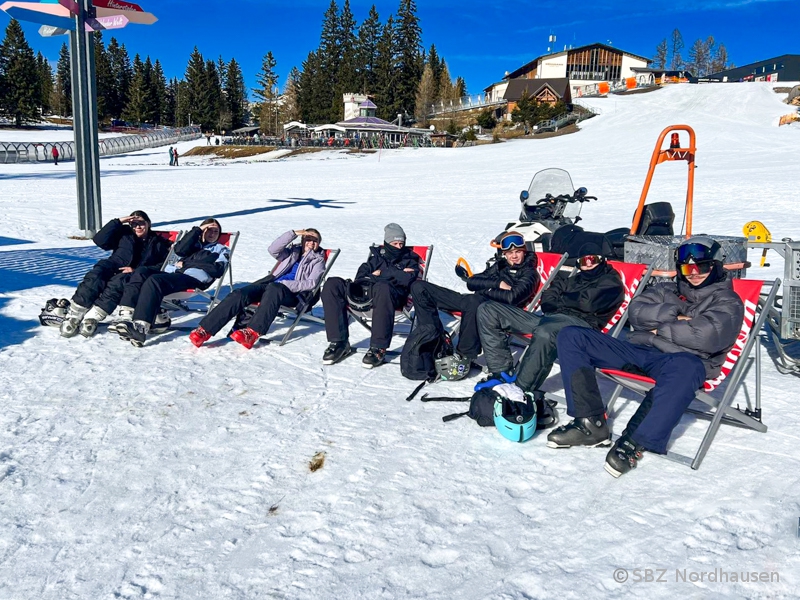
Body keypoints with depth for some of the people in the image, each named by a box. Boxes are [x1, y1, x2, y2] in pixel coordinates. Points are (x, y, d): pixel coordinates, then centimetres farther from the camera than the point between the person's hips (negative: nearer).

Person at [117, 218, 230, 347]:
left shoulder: (221, 249, 26)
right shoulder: (194, 243, 36)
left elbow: (217, 270, 6)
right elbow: (179, 250, 12)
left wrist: (186, 263, 4)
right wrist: (198, 230, 13)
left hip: (194, 278, -5)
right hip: (173, 273, 5)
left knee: (154, 280, -33)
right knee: (140, 273, -23)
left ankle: (141, 327, -50)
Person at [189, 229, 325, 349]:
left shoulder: (318, 260, 18)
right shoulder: (292, 251, 26)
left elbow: (311, 283, 0)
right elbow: (273, 249, 4)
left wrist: (287, 284, -13)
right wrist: (294, 233, -4)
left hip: (293, 294, -4)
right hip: (270, 284, 4)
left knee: (274, 289, -40)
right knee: (239, 294, -24)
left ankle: (252, 332, -52)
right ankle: (205, 330, -33)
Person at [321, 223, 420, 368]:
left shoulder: (410, 259, 22)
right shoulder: (377, 255, 29)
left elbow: (407, 280, -1)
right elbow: (360, 277, 13)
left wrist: (382, 273, 4)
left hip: (394, 295, -4)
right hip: (364, 291, 4)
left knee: (382, 287, -41)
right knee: (333, 284, -18)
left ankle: (378, 349, -37)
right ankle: (339, 343, -19)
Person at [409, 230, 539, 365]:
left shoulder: (529, 273, 7)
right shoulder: (498, 266, 24)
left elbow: (512, 297, -12)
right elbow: (471, 283, 12)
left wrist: (485, 289, -3)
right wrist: (497, 284, -1)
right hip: (470, 302, 7)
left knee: (474, 301, -46)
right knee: (419, 287, -1)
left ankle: (465, 357, -29)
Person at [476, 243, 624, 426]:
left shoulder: (611, 282, 17)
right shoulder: (573, 279, 34)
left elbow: (589, 303, -4)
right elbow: (546, 302, 19)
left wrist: (562, 300, 10)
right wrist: (569, 302, 0)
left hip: (580, 322, -7)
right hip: (549, 318, 7)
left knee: (545, 332, -45)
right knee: (488, 310, -4)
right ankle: (501, 372, -11)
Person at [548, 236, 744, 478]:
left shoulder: (728, 301, 14)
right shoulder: (665, 290, 28)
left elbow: (708, 336, -7)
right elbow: (636, 311, 8)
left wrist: (660, 328, 1)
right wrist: (675, 316, -3)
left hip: (683, 359, -5)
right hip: (638, 350, 5)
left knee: (684, 367, -44)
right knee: (572, 336, -9)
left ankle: (635, 442, -34)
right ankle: (590, 423, -17)